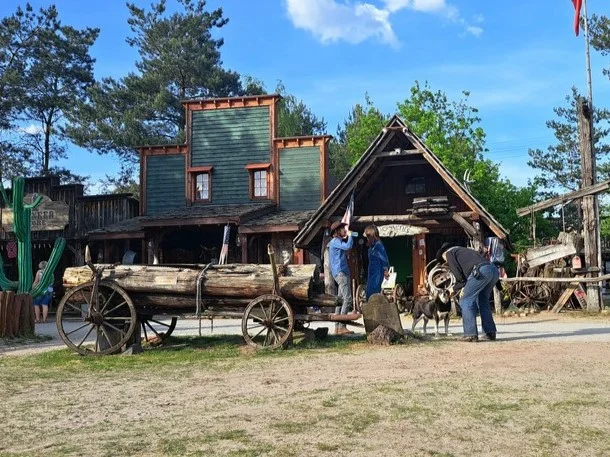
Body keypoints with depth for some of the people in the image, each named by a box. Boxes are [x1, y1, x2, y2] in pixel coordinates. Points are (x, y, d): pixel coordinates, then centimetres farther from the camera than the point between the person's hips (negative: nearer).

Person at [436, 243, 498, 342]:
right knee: (482, 301, 22)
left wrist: (455, 288, 20)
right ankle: (490, 333, 18)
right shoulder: (464, 250, 39)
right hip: (494, 270, 8)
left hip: (481, 271, -8)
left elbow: (458, 274, 3)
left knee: (466, 302, 2)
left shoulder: (449, 253, 16)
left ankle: (470, 334, -2)